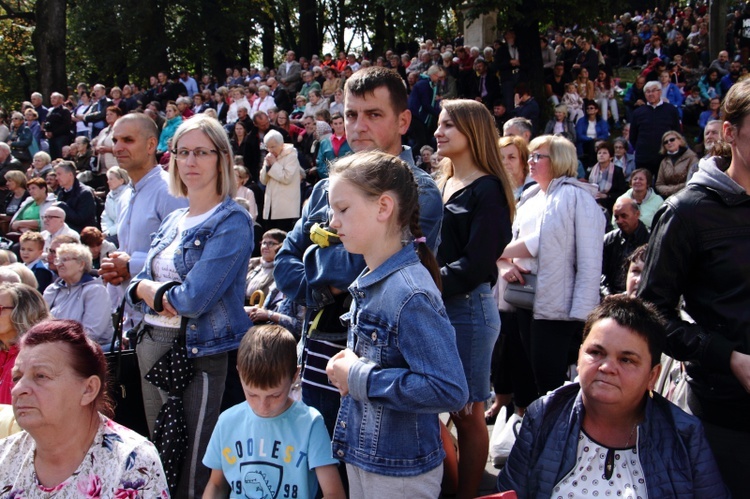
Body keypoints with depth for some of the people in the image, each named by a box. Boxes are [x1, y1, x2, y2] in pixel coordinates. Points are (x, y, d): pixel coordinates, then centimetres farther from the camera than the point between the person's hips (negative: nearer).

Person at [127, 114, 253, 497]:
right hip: (153, 346, 8)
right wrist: (143, 289, -9)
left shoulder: (232, 222, -10)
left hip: (201, 354, -8)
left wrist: (150, 288, -4)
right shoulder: (173, 220, 13)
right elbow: (138, 285, 13)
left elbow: (195, 299, -20)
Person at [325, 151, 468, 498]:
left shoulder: (410, 294, -24)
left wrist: (360, 378, -24)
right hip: (361, 457, 8)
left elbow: (450, 390, -31)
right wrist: (347, 368, -1)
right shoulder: (368, 282, 3)